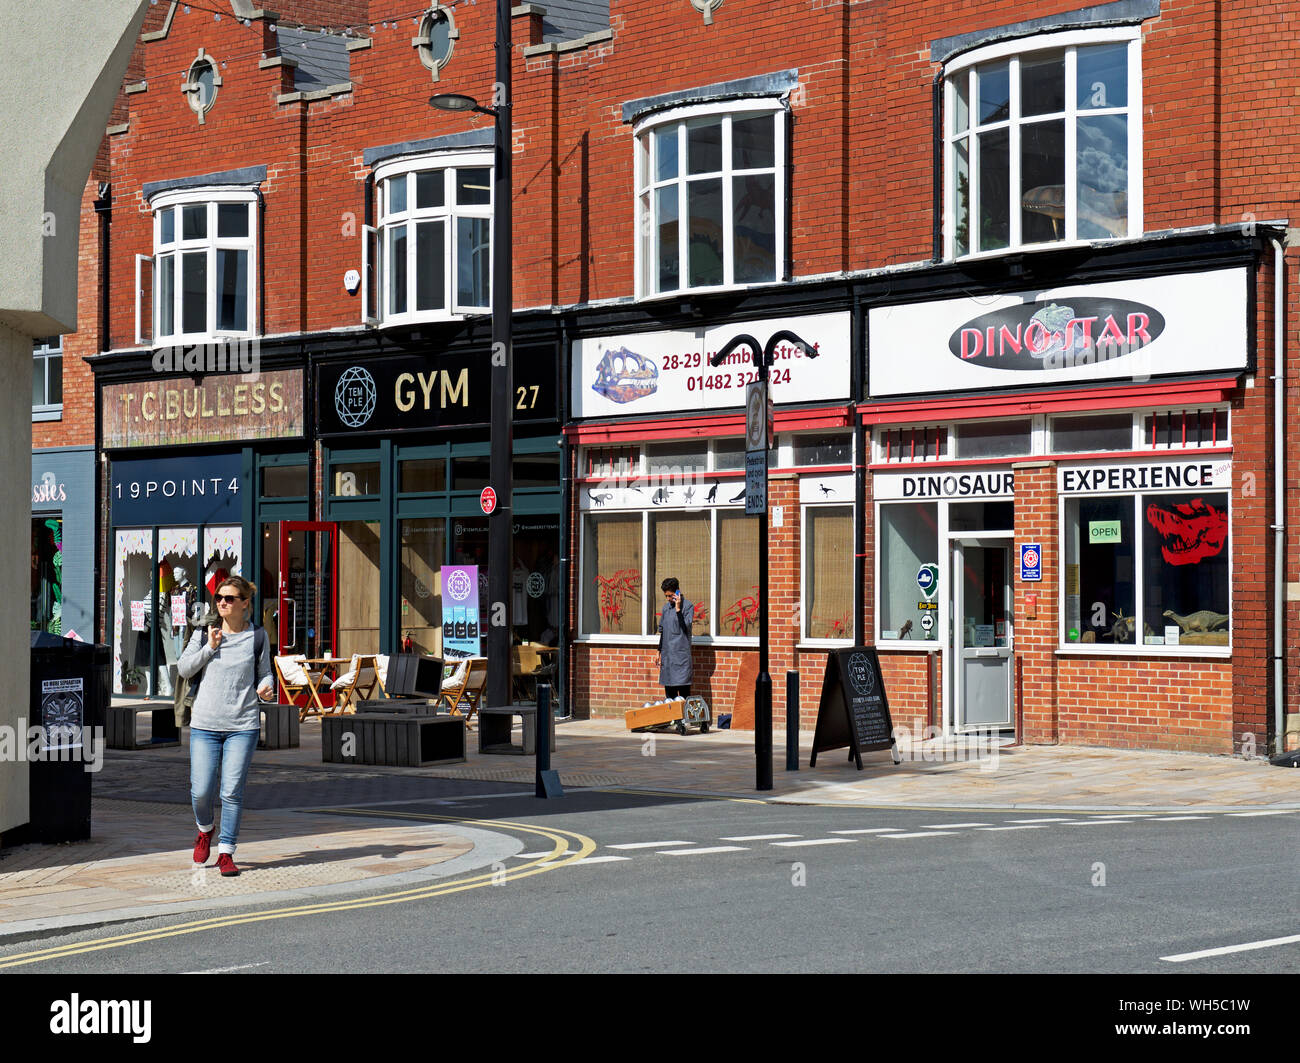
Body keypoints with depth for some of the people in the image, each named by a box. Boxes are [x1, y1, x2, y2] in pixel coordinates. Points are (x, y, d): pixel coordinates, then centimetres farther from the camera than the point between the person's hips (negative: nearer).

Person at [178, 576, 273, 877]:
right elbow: (184, 669, 3)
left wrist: (266, 688, -9)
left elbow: (264, 672, 13)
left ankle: (226, 852, 9)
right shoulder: (205, 632, 6)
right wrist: (209, 648, -9)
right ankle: (205, 829, 31)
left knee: (232, 792, -4)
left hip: (243, 725, -1)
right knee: (201, 791, -2)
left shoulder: (256, 636, 4)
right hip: (205, 724, 1)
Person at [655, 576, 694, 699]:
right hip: (667, 655, 6)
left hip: (681, 653, -6)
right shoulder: (666, 607, 14)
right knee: (669, 691, 8)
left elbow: (685, 628, -15)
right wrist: (659, 652, 18)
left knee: (683, 690, -9)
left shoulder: (688, 606, -4)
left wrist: (678, 609, -19)